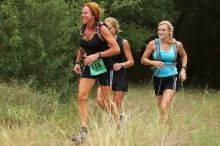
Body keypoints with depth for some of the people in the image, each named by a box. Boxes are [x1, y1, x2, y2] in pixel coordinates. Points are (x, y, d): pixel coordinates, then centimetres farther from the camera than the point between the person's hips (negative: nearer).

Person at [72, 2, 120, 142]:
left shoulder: (102, 29, -17)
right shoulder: (83, 29, 1)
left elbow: (116, 49, -20)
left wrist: (96, 55, -26)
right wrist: (78, 62, 7)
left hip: (104, 67, -5)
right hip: (89, 67, 5)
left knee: (107, 101, 5)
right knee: (81, 96, -12)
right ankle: (84, 131, -11)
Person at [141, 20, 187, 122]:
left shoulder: (177, 45, -3)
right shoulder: (153, 44, -5)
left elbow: (184, 56, 18)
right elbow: (143, 60, 1)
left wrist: (183, 69, 5)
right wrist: (153, 62, -18)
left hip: (171, 78, -2)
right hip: (158, 78, 2)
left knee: (164, 107, -19)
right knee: (161, 107, 13)